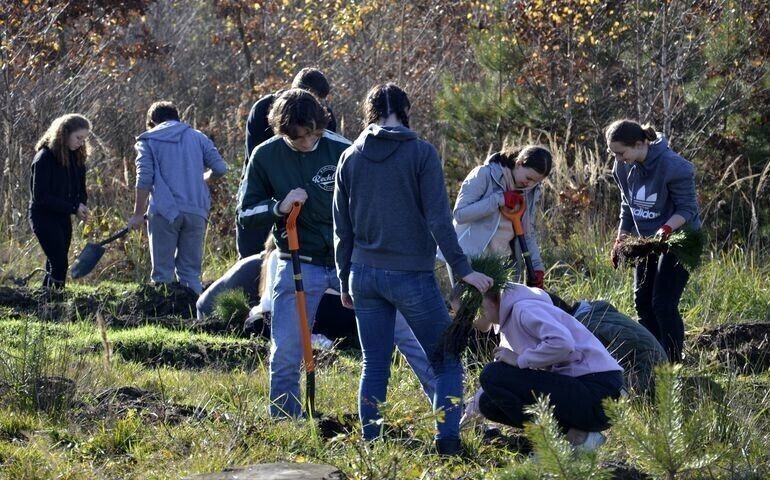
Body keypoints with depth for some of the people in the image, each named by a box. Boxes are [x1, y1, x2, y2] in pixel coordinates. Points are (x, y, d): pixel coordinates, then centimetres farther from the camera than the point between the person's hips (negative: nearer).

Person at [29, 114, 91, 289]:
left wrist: (81, 206, -9)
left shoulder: (76, 158, 6)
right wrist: (73, 208, -19)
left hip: (63, 218, 7)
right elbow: (40, 196, -18)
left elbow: (80, 189, 15)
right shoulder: (45, 158, -16)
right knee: (59, 263, -15)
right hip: (44, 216, -7)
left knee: (54, 265, 7)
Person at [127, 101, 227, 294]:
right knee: (191, 272, 9)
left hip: (165, 211, -3)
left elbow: (144, 180, -3)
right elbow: (220, 168, 6)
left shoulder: (148, 140, 6)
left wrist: (138, 214, 2)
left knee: (163, 273, 2)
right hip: (196, 211, 3)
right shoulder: (198, 137, 15)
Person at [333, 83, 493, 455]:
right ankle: (447, 444, -7)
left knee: (374, 366, 10)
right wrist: (463, 270, -8)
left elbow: (342, 229, 11)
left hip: (364, 275, 4)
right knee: (447, 363, 5)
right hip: (411, 277, -4)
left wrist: (345, 281, 19)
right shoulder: (421, 154, -6)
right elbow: (438, 220, -11)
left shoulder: (350, 159, 7)